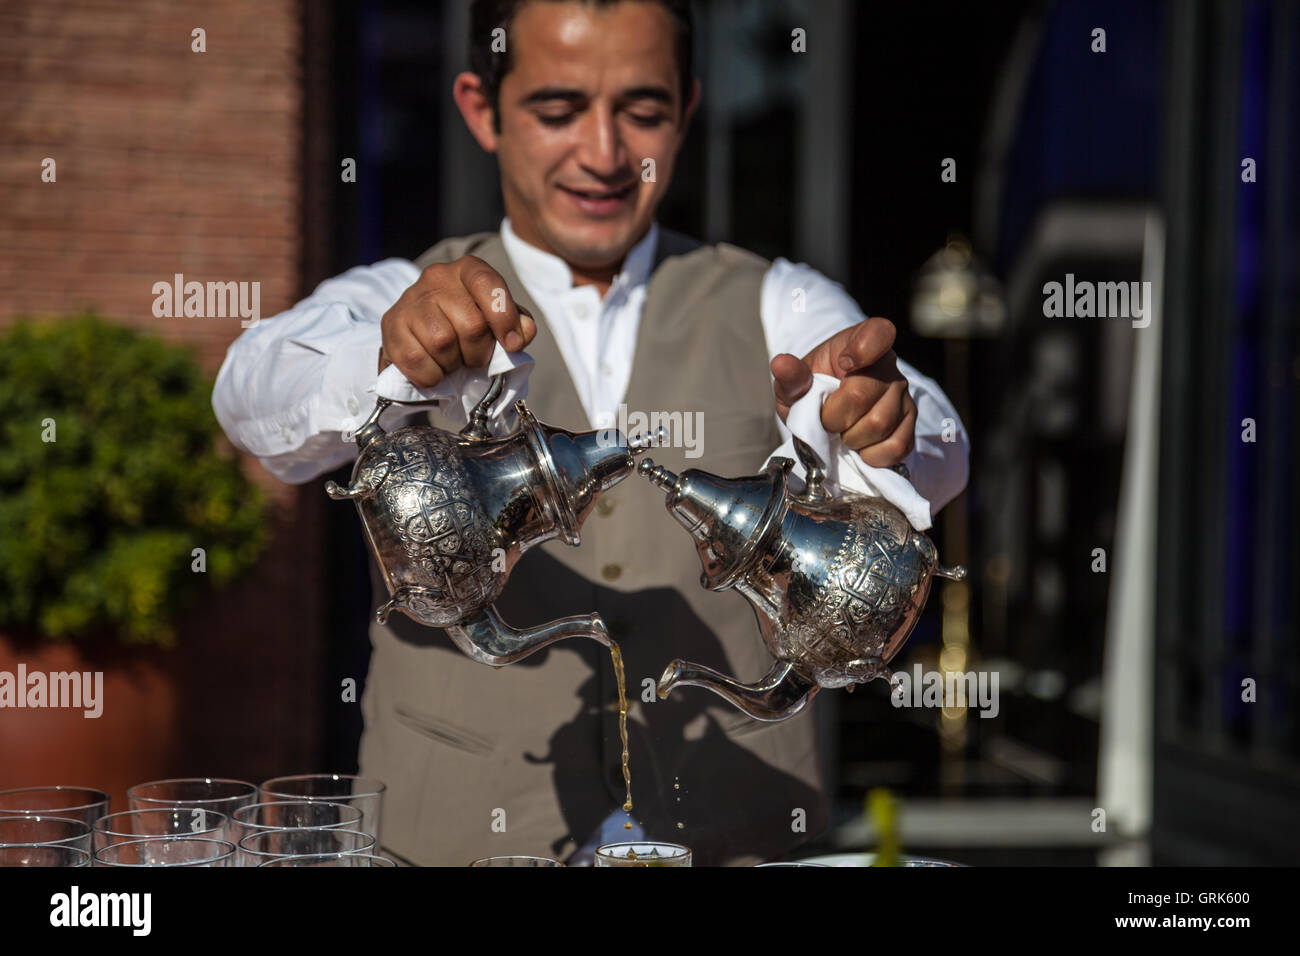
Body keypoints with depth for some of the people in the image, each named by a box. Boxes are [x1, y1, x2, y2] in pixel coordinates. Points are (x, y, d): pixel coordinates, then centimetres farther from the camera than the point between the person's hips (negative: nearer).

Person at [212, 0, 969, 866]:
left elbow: (934, 464, -7)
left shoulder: (775, 309, 11)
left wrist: (883, 419, -30)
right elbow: (261, 400, -13)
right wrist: (386, 359, -34)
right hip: (456, 841, 1)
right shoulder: (392, 302, 9)